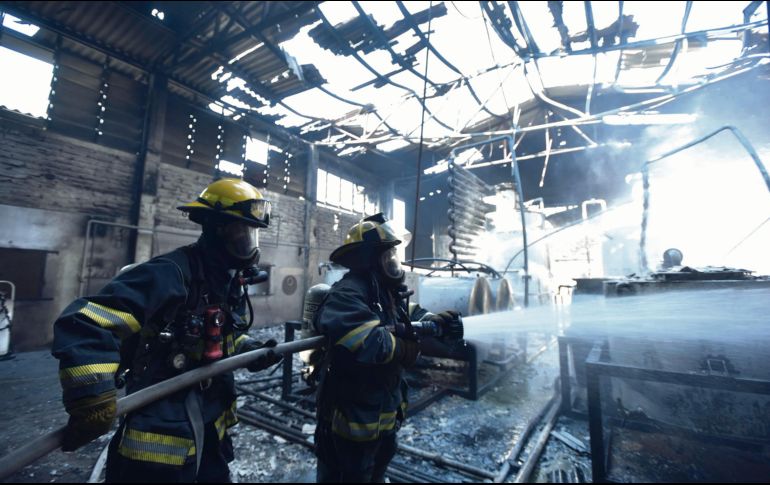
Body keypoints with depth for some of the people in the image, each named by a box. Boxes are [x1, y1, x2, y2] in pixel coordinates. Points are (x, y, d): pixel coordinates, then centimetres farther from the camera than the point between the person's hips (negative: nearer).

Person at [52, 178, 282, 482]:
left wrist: (254, 351, 1)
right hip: (163, 426, -8)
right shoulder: (173, 274, -25)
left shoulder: (232, 281, 4)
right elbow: (85, 322, -31)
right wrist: (91, 399, -38)